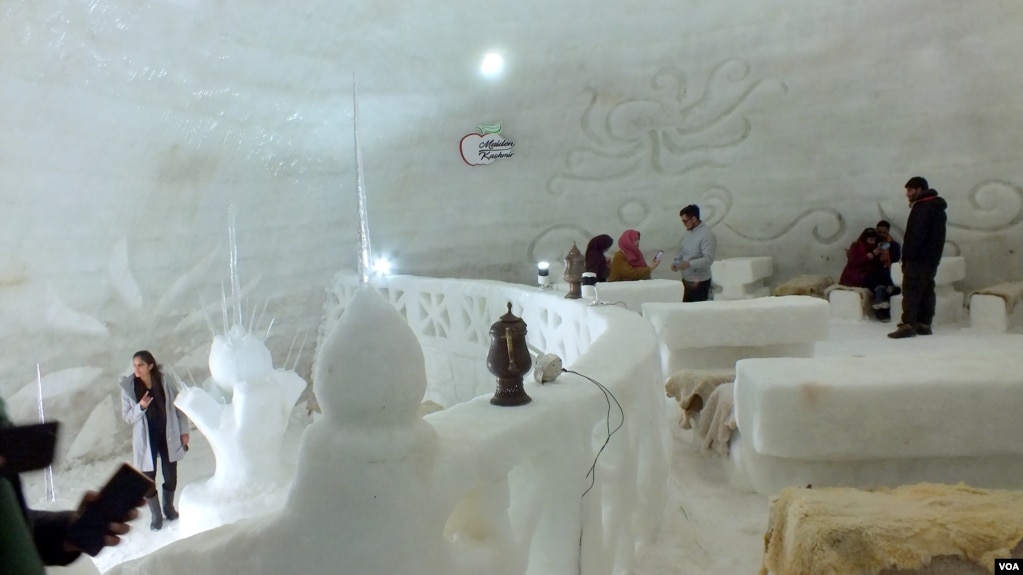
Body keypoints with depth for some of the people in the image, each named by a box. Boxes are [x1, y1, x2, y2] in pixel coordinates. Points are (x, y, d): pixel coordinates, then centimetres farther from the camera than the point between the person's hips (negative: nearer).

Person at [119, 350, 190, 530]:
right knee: (148, 479, 4)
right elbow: (127, 416, -6)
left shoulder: (166, 382, -10)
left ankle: (169, 508, 37)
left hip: (168, 436, 1)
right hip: (146, 440, 0)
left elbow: (179, 407, 0)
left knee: (171, 476, 11)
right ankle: (156, 516, 25)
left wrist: (184, 431, 1)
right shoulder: (128, 388, -11)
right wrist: (140, 407, -26)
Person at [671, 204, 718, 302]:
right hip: (687, 280, 8)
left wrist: (689, 264, -35)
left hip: (699, 282, -8)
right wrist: (676, 262, 1)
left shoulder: (707, 235, -19)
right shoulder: (689, 233, 8)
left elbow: (708, 259, -27)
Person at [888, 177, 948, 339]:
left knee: (911, 291, -10)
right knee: (926, 291, 11)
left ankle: (909, 325, -14)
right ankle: (924, 324, 15)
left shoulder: (921, 208, -14)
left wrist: (907, 257, -17)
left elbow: (915, 236, -21)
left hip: (918, 259, -10)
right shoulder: (937, 208, 19)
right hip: (932, 258, 10)